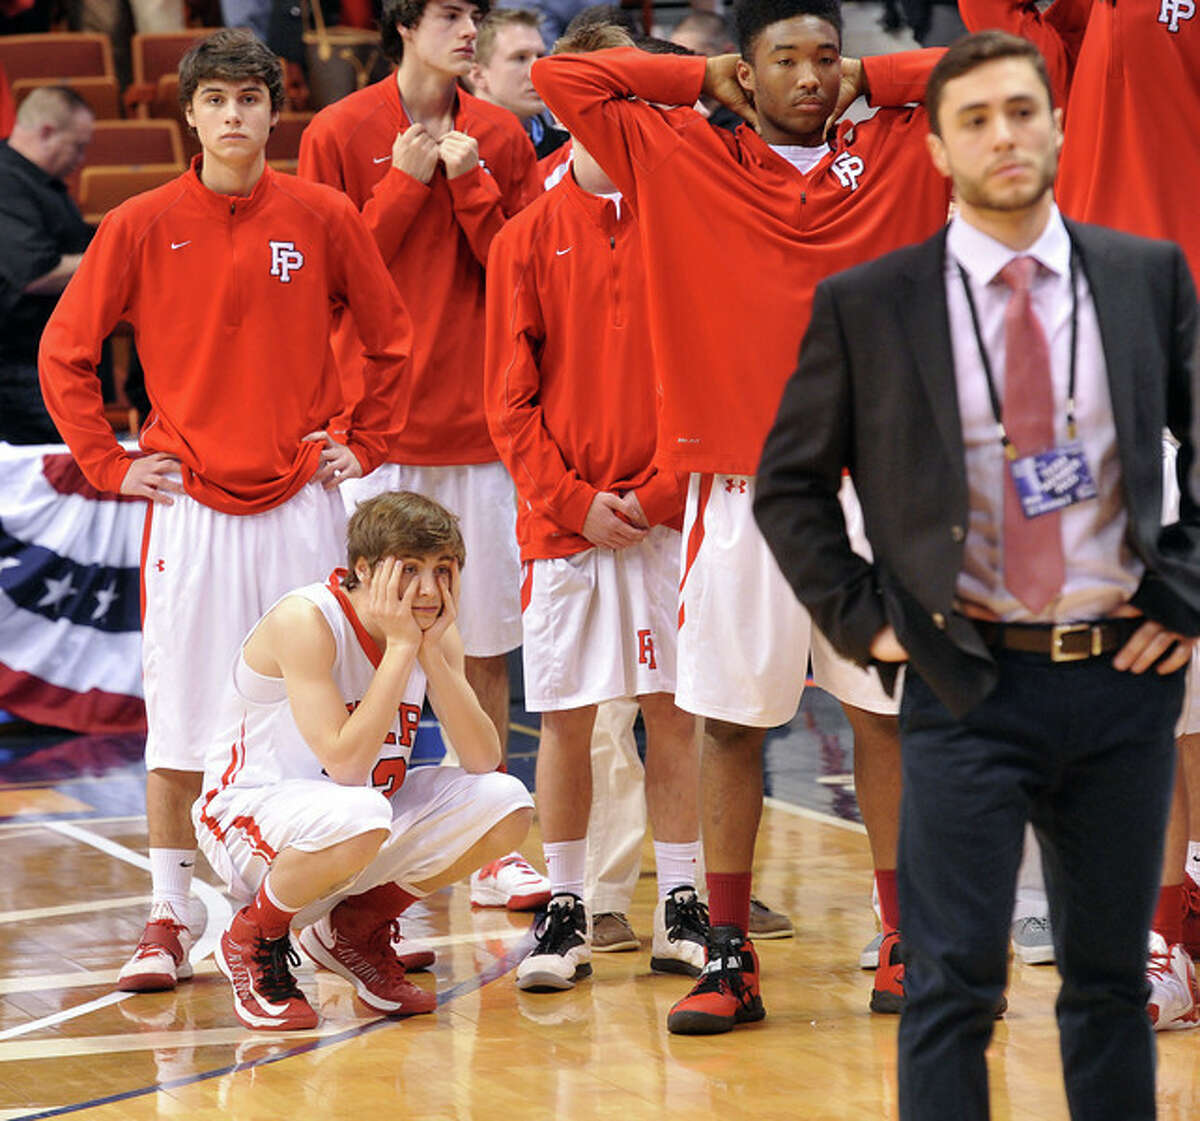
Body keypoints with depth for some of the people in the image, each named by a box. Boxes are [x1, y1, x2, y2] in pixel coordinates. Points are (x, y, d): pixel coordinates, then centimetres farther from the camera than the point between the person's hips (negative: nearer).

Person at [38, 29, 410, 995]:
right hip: (190, 506, -1)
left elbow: (391, 338, 12)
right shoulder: (142, 226, -1)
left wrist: (364, 444, 6)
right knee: (180, 721, 0)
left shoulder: (324, 218, 1)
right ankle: (168, 924, 7)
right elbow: (64, 353, 6)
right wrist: (110, 463, 1)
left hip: (302, 503, 1)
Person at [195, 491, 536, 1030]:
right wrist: (400, 647, -28)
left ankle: (357, 928, 10)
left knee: (504, 804, -12)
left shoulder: (433, 630, -3)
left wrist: (433, 652, -20)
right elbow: (346, 765, -31)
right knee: (356, 816, -40)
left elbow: (483, 760, -11)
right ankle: (252, 941, -9)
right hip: (249, 814, -7)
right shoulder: (304, 621, -24)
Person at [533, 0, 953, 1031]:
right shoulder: (682, 155, 4)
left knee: (887, 710, 4)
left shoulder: (898, 154, 7)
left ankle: (905, 945, 10)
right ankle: (729, 956, 7)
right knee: (732, 717, 2)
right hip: (741, 486, -1)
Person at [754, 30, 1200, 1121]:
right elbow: (788, 486, 7)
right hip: (967, 687, -2)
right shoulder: (865, 306, -1)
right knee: (953, 985, -5)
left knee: (1112, 977, 11)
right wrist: (861, 619, -1)